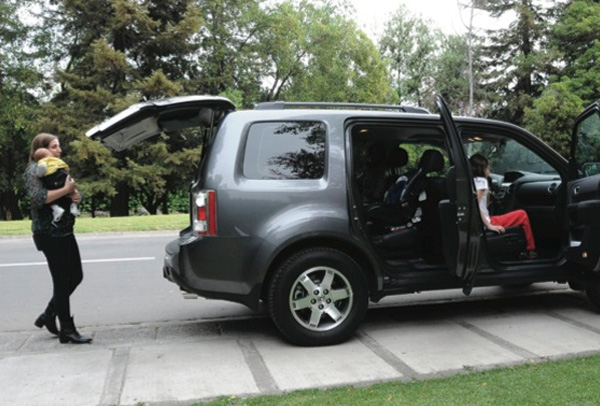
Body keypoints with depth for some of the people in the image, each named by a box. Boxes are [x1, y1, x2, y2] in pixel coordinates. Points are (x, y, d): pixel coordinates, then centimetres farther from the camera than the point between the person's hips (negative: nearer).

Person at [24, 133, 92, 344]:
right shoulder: (34, 170, -7)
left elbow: (73, 193, 18)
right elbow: (37, 197, -24)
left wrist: (76, 195, -4)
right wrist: (66, 190, -19)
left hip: (65, 231, 8)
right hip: (49, 233, -8)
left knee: (75, 277, 12)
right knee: (62, 282, -4)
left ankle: (49, 315, 29)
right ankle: (67, 330, 5)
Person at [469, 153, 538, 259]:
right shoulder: (481, 181, -12)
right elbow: (476, 205, -24)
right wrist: (489, 225, -24)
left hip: (479, 225, 9)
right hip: (484, 225, -9)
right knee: (522, 214, 6)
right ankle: (530, 250, 16)